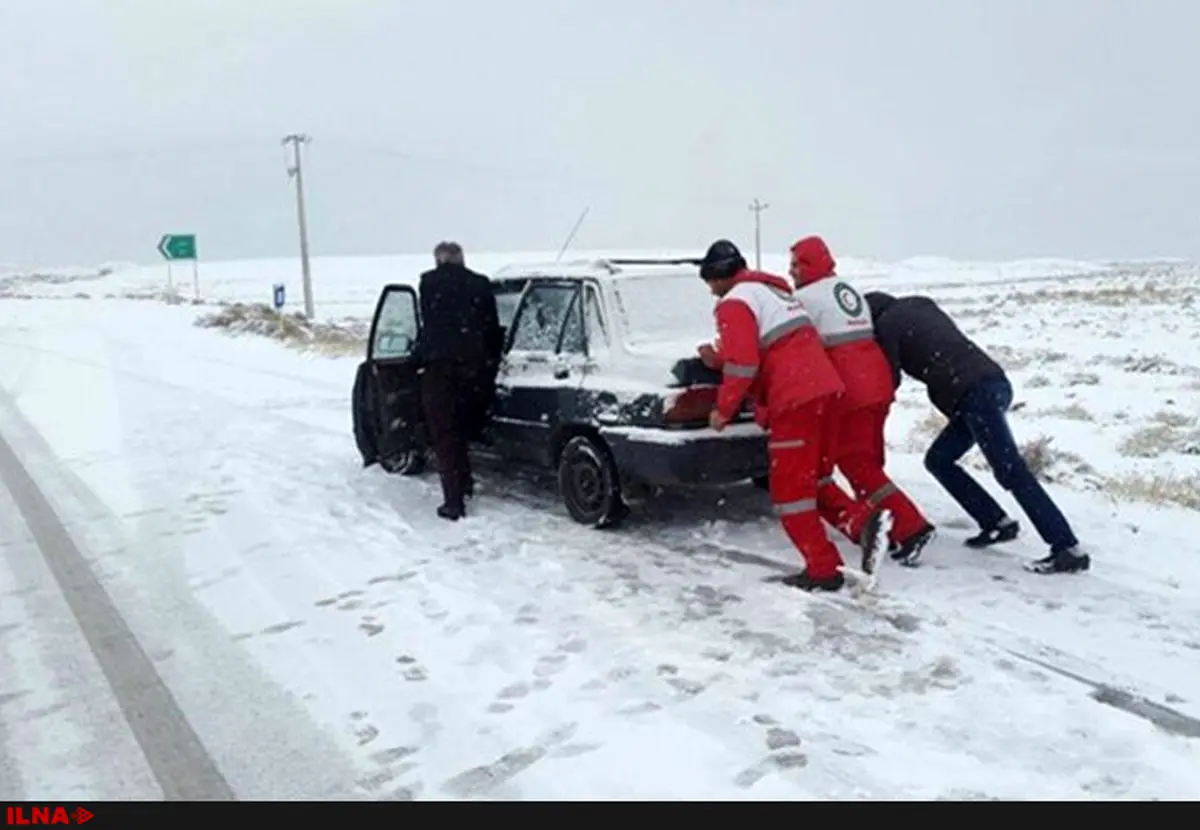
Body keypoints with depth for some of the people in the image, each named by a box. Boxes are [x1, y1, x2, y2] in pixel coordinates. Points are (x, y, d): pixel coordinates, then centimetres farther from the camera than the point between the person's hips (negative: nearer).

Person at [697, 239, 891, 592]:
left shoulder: (735, 302, -5)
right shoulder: (771, 291, 24)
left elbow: (744, 364, -15)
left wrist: (723, 409, -5)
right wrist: (719, 359, 25)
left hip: (795, 400, -9)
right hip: (821, 390, 9)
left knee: (790, 490, 0)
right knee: (809, 480, 19)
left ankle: (823, 569, 2)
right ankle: (864, 522, 3)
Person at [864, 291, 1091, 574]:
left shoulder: (887, 323, 4)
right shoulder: (921, 307, 27)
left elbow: (890, 378, 3)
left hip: (975, 393, -9)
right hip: (990, 384, 9)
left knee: (1010, 471, -12)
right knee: (938, 459, 16)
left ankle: (1069, 549, -15)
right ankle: (997, 522, 15)